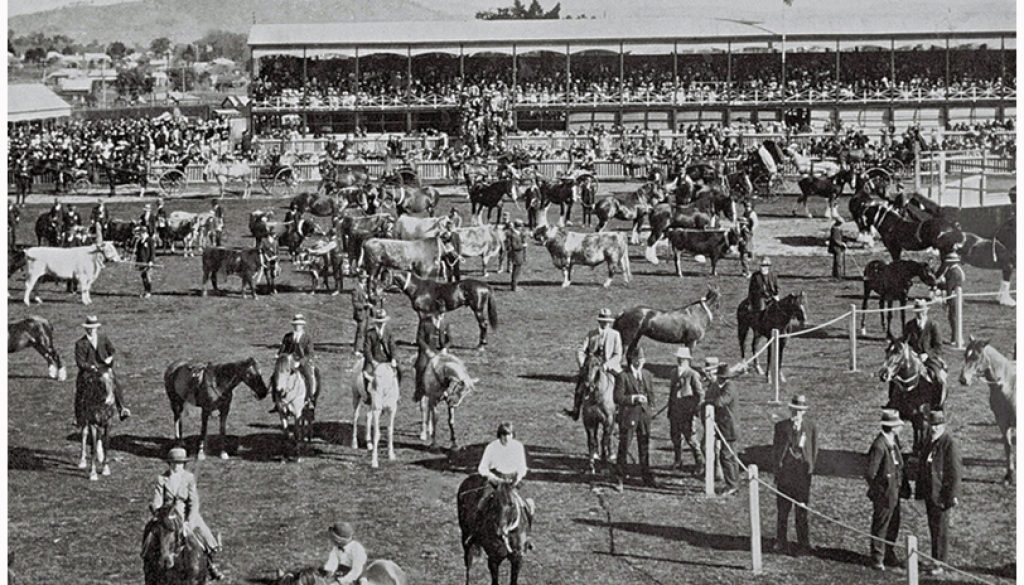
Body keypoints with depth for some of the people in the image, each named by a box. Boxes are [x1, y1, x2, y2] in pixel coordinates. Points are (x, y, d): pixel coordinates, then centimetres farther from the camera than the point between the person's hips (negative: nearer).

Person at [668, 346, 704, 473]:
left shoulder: (693, 375, -8)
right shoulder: (675, 374, 14)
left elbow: (700, 393, -7)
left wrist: (697, 409, -10)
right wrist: (669, 408, 18)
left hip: (686, 410, -7)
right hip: (675, 409, 7)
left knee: (689, 436, -8)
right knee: (674, 435, 11)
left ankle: (700, 462, 3)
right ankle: (678, 461, 25)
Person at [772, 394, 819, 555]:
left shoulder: (810, 427, 2)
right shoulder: (781, 426, 1)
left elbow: (814, 450, 8)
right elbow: (775, 449, 4)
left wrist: (809, 468, 3)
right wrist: (776, 468, -1)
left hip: (803, 474, 0)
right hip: (785, 473, 0)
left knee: (802, 512, 6)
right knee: (783, 510, 5)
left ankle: (803, 543, 15)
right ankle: (781, 543, 14)